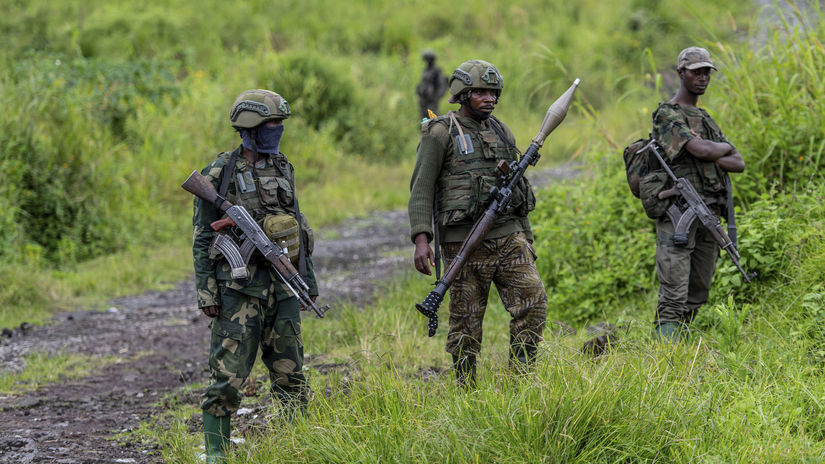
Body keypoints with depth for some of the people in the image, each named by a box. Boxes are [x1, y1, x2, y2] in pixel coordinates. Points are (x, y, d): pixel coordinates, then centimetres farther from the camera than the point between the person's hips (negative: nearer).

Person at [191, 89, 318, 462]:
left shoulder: (283, 169, 11)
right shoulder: (219, 175, -6)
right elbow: (203, 239, -5)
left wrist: (308, 280, 17)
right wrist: (206, 293, -10)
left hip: (282, 285, 5)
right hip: (239, 287, -5)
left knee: (290, 374, 8)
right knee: (228, 375, -5)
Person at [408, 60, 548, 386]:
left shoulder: (501, 132, 15)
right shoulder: (440, 133, -3)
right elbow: (421, 190, -7)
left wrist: (526, 236, 20)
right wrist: (421, 239, -18)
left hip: (507, 236, 5)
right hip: (465, 241, -5)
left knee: (533, 302, -8)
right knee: (466, 322, 0)